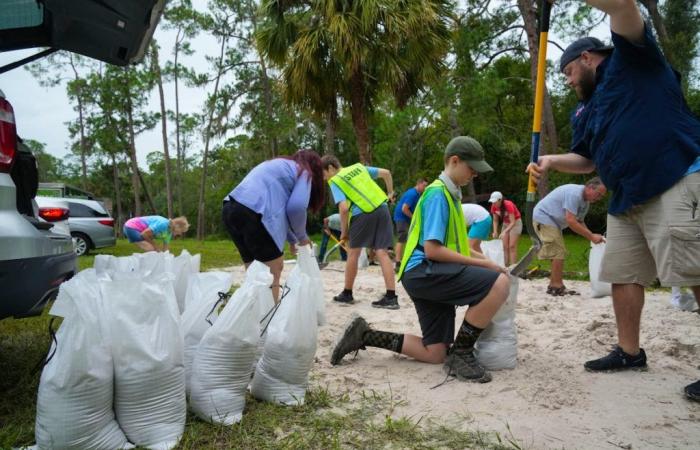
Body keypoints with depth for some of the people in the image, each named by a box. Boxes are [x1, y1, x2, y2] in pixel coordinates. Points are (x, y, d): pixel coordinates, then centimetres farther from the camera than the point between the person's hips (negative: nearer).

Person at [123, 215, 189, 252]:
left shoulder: (169, 232, 1)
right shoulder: (163, 224, -27)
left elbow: (165, 249, 6)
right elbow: (144, 234, -24)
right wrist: (154, 245, -10)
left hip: (135, 229, 9)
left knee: (153, 252, 10)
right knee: (152, 251, -17)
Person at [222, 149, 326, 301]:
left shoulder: (278, 165, 34)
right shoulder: (304, 173, 11)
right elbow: (296, 207, -4)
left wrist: (292, 239, 39)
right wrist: (301, 236, 13)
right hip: (252, 213, -8)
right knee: (273, 273, 2)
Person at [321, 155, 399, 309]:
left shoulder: (335, 181, 2)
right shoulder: (359, 167, 19)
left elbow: (344, 208, -10)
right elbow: (386, 172, 18)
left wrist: (344, 231, 0)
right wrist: (390, 193, 31)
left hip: (362, 214, -5)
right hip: (382, 209, 5)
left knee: (353, 253, 10)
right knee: (382, 253, 3)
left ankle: (347, 294, 21)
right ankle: (391, 297, -1)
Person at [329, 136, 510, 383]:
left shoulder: (450, 194, 19)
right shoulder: (438, 194, -10)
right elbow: (432, 250, -19)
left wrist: (486, 261, 14)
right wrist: (481, 264, -14)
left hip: (430, 275, 10)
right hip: (423, 271, -10)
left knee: (435, 354, 8)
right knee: (500, 283, -25)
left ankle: (365, 335, 14)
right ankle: (461, 353, -12)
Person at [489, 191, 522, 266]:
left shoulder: (508, 205, -31)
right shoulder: (494, 207, -13)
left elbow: (513, 222, -33)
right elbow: (495, 220, -1)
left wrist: (504, 232, -43)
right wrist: (495, 231, -15)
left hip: (516, 223, -6)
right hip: (505, 224, 6)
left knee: (512, 246, -13)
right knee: (505, 247, 0)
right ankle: (506, 267, 2)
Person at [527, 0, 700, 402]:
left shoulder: (631, 59, 4)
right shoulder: (584, 111, 24)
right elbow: (586, 160, 26)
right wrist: (551, 161, 9)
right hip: (628, 200, 9)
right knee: (623, 274, 9)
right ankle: (630, 351, 20)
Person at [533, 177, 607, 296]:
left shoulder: (586, 201, 7)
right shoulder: (574, 193, -25)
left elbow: (579, 222, 9)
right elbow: (570, 221, -30)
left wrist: (592, 236, -8)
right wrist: (591, 236, -26)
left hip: (553, 222, 11)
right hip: (544, 217, -11)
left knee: (559, 254, 12)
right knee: (558, 253, -14)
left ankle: (553, 286, 18)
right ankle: (558, 287, -10)